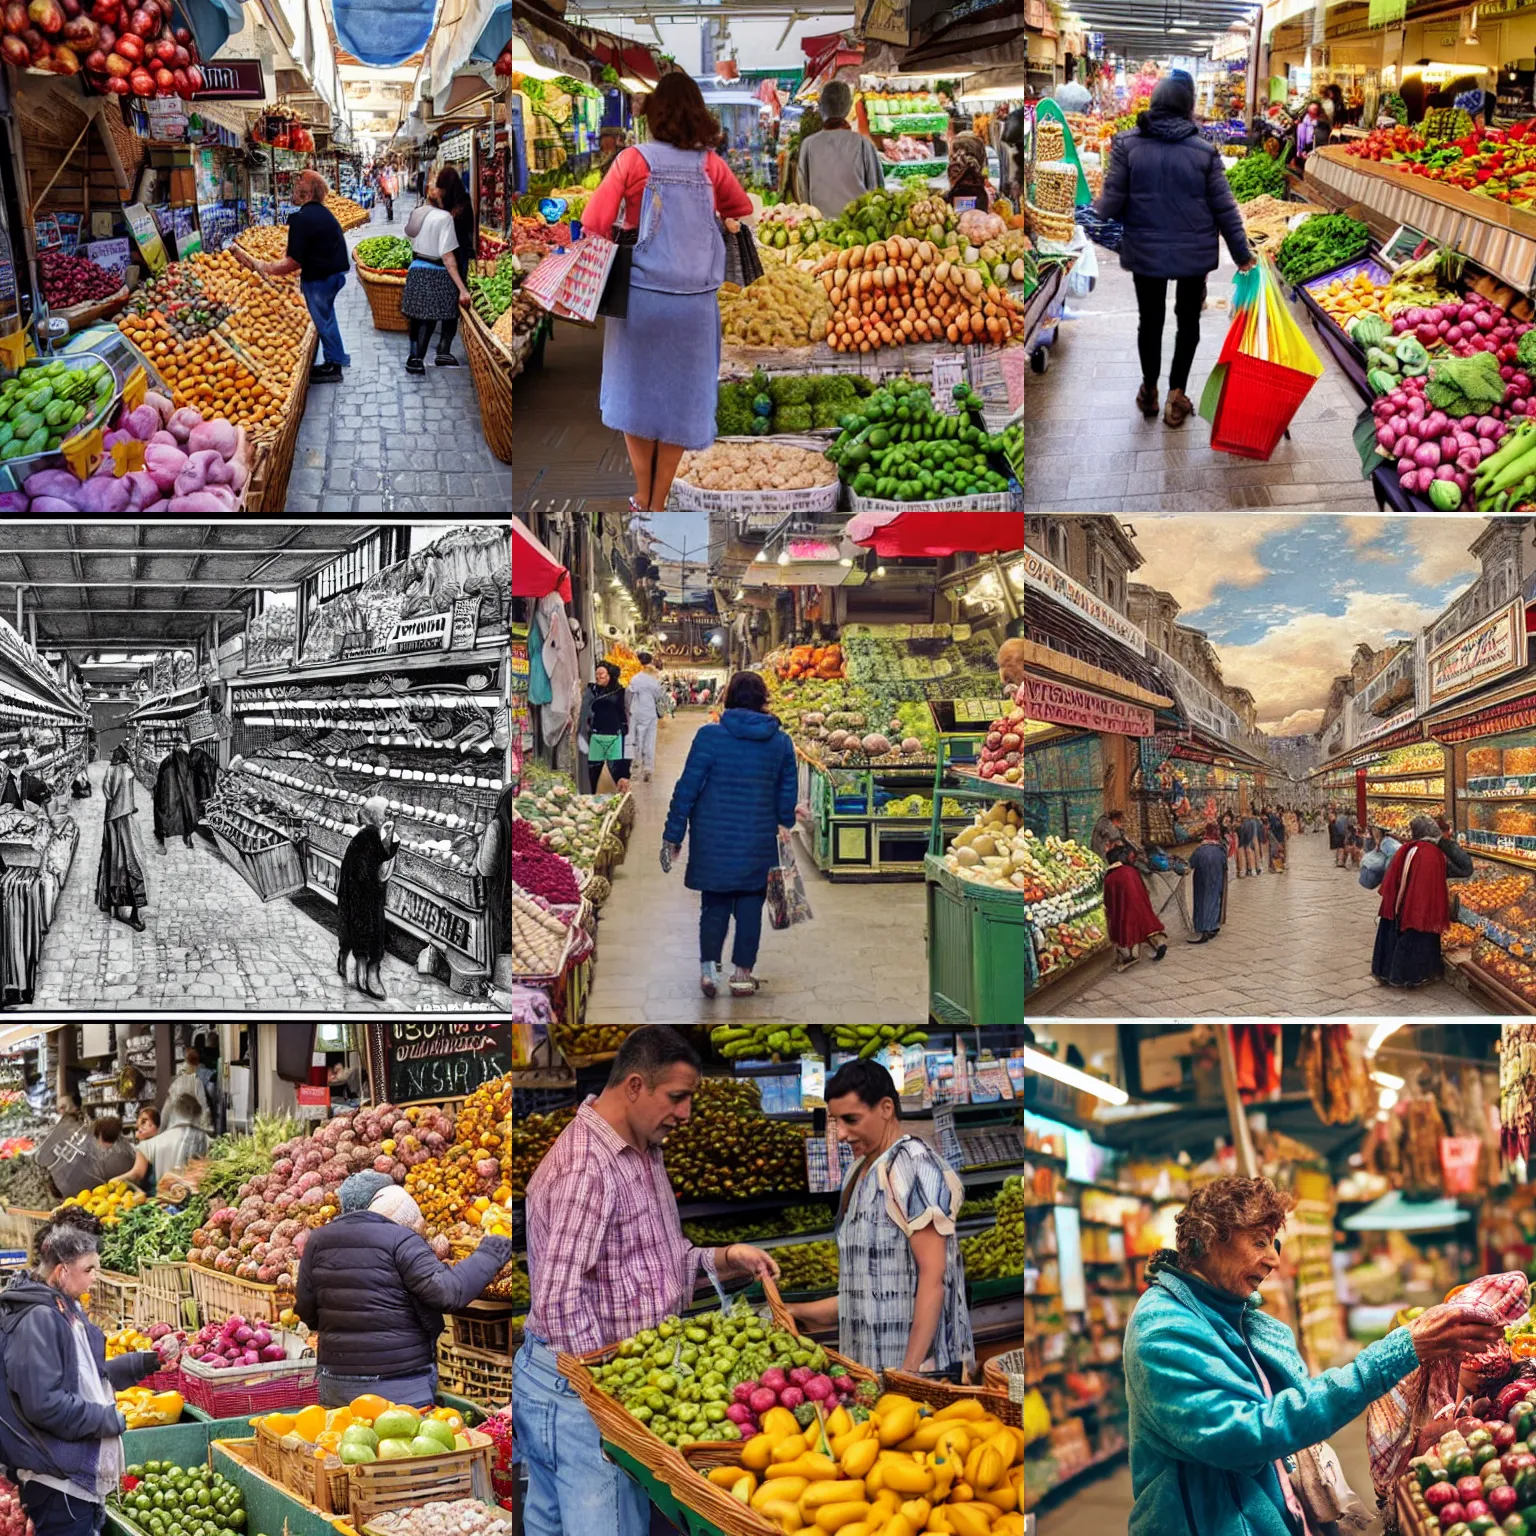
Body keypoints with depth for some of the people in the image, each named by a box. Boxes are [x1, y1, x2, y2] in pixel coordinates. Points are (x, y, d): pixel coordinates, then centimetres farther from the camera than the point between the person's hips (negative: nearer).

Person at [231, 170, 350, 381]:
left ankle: (333, 365, 14)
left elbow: (294, 262, -23)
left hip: (319, 277, -9)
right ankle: (337, 358, 34)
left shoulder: (301, 219, -21)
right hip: (335, 272, 9)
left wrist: (265, 268, -15)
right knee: (326, 315, 23)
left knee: (321, 319, 5)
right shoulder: (323, 213, 9)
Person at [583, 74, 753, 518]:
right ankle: (659, 503, 16)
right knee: (680, 399, 11)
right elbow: (743, 212, 17)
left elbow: (594, 225, -10)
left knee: (637, 391, 15)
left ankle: (642, 499, 21)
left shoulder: (632, 160, -7)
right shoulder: (711, 166, 0)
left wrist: (621, 239, 9)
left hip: (641, 294, -1)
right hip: (694, 300, 1)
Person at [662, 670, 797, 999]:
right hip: (759, 843, 2)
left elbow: (687, 788, -8)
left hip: (714, 839, -2)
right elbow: (787, 798, 9)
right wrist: (786, 832, 22)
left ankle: (708, 967, -1)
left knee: (714, 903, 11)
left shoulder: (710, 736, -8)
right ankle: (742, 974, 11)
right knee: (750, 906, 10)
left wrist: (673, 835, -2)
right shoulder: (781, 742, 2)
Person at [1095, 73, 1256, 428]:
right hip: (1194, 252, 0)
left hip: (1146, 251, 0)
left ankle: (1149, 391, 31)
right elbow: (1224, 208, -4)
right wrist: (1242, 253, 7)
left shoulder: (1127, 144, -9)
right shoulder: (1203, 150, -8)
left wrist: (1099, 208, 13)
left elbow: (1111, 204, -11)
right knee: (1188, 320, 17)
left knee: (1150, 319, 19)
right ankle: (1176, 394, 11)